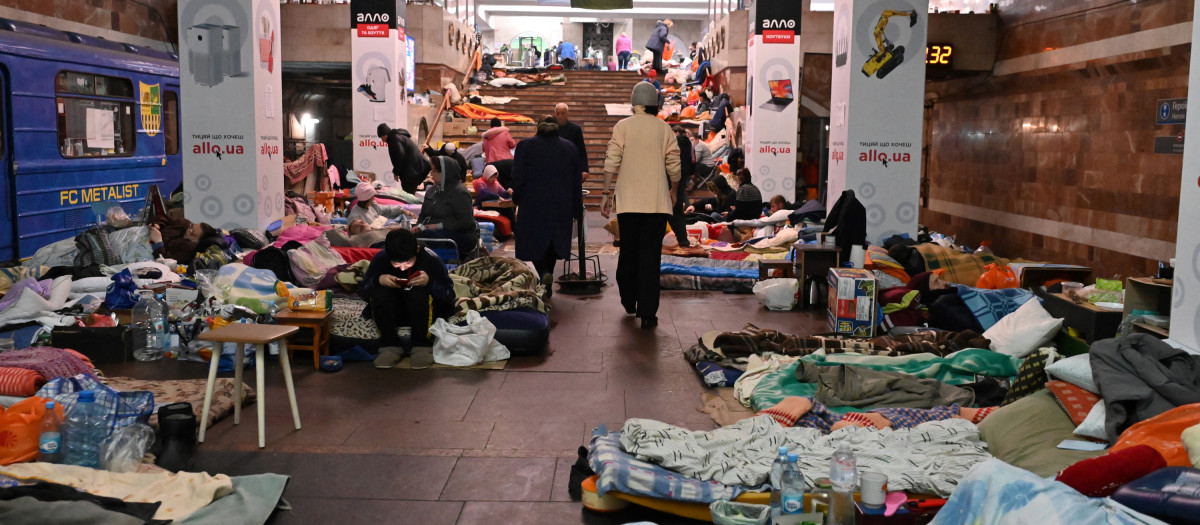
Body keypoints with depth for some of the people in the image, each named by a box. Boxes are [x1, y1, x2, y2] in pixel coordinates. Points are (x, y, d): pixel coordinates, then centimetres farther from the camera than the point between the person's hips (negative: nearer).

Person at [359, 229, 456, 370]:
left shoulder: (430, 259, -16)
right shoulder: (380, 259, -11)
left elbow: (449, 295, -14)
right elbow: (362, 291, -4)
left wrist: (429, 282, -34)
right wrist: (378, 280, -26)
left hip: (422, 310, -2)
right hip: (392, 313, 2)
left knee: (419, 294, -33)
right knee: (378, 293, -28)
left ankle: (422, 347, -19)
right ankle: (390, 346, -17)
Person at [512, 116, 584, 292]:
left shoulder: (525, 145, 0)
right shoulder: (569, 147, 7)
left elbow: (518, 178, -2)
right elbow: (577, 181, 8)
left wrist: (517, 200, 13)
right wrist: (577, 210, 13)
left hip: (533, 206, -2)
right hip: (561, 208, 3)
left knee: (534, 243, 7)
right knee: (553, 243, 15)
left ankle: (544, 273, -20)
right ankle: (547, 287, 18)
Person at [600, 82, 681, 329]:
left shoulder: (622, 126, 0)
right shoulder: (664, 128, 3)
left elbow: (611, 162, -6)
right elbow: (674, 166, 4)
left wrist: (605, 193, 0)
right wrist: (674, 190, 20)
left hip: (628, 201, 0)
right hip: (657, 201, 0)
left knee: (628, 251, 16)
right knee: (650, 255, 0)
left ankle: (629, 302, 30)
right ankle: (647, 313, -3)